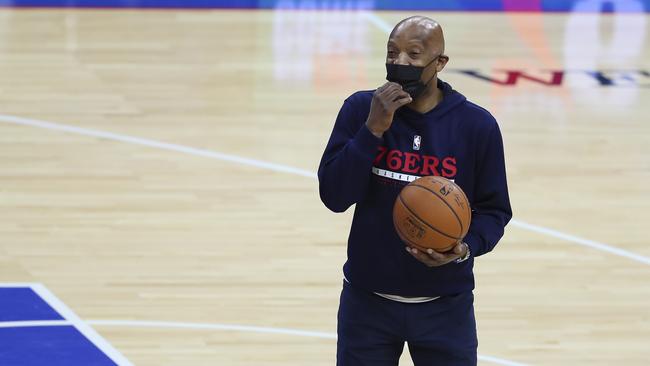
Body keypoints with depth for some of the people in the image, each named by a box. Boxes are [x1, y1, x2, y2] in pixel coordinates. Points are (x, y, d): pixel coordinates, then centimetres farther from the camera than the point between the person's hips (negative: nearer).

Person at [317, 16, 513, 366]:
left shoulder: (477, 126, -6)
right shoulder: (360, 110, -4)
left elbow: (493, 209, 1)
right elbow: (334, 196, -12)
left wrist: (467, 247, -19)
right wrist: (373, 129, -21)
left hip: (446, 306, 0)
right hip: (367, 301, 1)